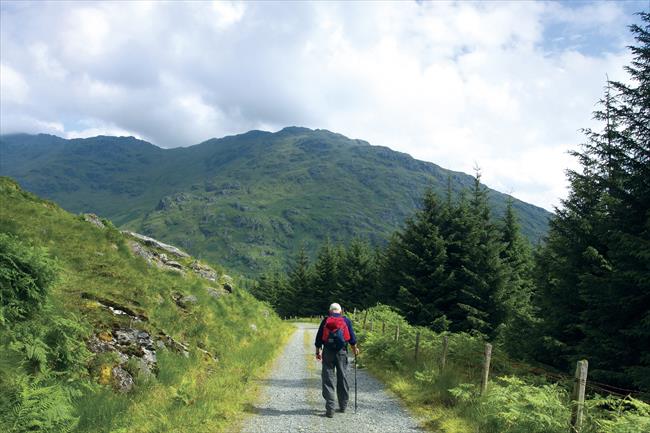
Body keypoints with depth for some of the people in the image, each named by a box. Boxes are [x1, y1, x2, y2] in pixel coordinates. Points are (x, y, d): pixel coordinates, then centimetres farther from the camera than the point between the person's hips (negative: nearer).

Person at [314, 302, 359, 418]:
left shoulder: (325, 321, 5)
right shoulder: (346, 320, 5)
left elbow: (318, 338, 5)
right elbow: (352, 337, 5)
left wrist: (318, 352, 15)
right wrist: (355, 349, 21)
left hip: (328, 353, -1)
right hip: (342, 352, 1)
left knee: (328, 380, 2)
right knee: (343, 379, 13)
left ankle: (330, 409, -3)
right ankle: (343, 406, 22)